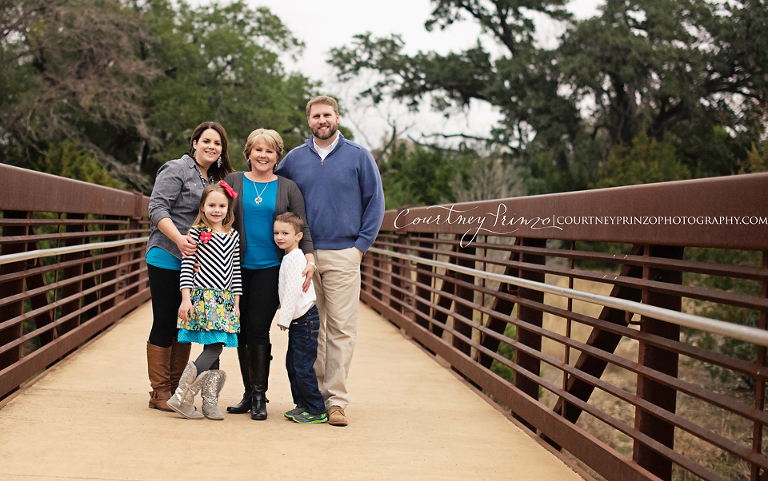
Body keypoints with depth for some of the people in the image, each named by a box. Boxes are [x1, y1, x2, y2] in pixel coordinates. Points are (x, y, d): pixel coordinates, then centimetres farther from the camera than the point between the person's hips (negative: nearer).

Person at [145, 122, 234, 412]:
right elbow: (157, 209, -14)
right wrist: (178, 238, -28)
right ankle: (159, 392, 5)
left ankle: (176, 389, 18)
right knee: (164, 325, -2)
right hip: (167, 259, -7)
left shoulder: (216, 179, 17)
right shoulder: (176, 170, -5)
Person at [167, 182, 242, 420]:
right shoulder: (197, 232, -1)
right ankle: (181, 397, -9)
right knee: (214, 348, -13)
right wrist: (186, 298, -10)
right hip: (201, 297, -5)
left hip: (224, 300, 5)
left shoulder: (233, 235, 14)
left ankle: (210, 402, 7)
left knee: (214, 348, 2)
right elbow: (186, 266, -4)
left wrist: (236, 302, 12)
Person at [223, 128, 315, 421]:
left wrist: (309, 257, -11)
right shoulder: (233, 182, 8)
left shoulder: (287, 188, 7)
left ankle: (259, 396, 1)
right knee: (242, 330, 4)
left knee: (258, 328, -8)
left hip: (270, 268, -1)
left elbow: (302, 227, 4)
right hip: (237, 267, 2)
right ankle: (248, 393, 14)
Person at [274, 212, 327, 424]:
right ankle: (302, 404, 22)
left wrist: (284, 318, -17)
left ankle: (316, 411, -2)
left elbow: (293, 291, -20)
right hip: (298, 320, 10)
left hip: (305, 320, -10)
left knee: (303, 367, -8)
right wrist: (285, 318, 20)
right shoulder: (288, 258, 16)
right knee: (292, 364, 14)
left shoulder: (295, 258, -15)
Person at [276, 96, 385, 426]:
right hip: (304, 255, 2)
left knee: (341, 328, -5)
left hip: (343, 256, -2)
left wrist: (361, 244, -2)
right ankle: (314, 395, 14)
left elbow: (375, 203, 6)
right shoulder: (294, 159, 11)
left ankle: (336, 399, -1)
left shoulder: (359, 157, 6)